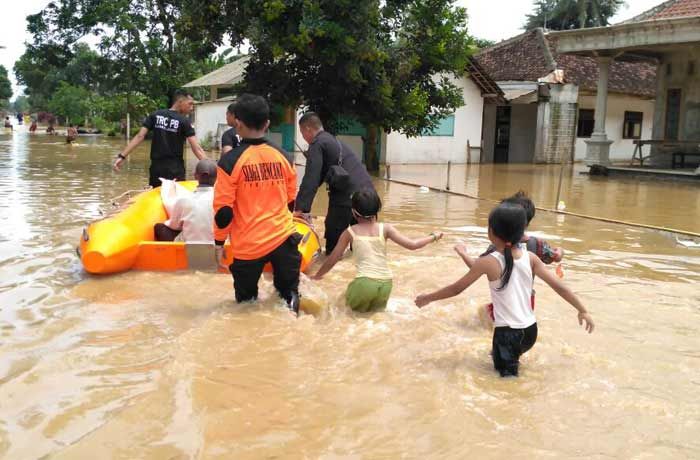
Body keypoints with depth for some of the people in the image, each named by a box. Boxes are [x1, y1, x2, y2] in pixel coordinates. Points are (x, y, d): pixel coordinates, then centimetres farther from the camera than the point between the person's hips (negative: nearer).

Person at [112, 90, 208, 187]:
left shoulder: (155, 115, 5)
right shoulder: (184, 121, -6)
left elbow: (140, 136, -2)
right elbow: (197, 149, -12)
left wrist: (122, 156, -2)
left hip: (156, 168, 4)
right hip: (175, 170, -4)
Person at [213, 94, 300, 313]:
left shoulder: (231, 160, -11)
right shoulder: (283, 156, 2)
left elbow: (223, 209, -10)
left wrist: (219, 244, 2)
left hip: (249, 245, -3)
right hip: (284, 237, 3)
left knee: (246, 302, 14)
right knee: (289, 294, 16)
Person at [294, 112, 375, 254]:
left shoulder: (317, 144, -5)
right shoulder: (333, 140, 24)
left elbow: (311, 178, -16)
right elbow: (320, 175, 28)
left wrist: (300, 208, -19)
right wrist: (302, 193, 29)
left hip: (347, 196, -9)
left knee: (333, 244, 2)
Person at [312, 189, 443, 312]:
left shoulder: (350, 232, 4)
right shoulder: (385, 228, 5)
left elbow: (333, 259, 12)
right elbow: (412, 245, 2)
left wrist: (317, 275, 28)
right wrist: (433, 236, 18)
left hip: (365, 282, -3)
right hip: (386, 283, 3)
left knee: (351, 300, 28)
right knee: (377, 307, 32)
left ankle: (360, 307, 0)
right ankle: (375, 307, 3)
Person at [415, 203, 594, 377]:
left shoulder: (488, 262, -13)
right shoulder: (530, 258, -3)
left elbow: (456, 288, -5)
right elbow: (559, 286, -1)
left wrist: (428, 298, 9)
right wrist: (583, 310, 11)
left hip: (508, 333, -6)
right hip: (530, 331, 6)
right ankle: (514, 357, 17)